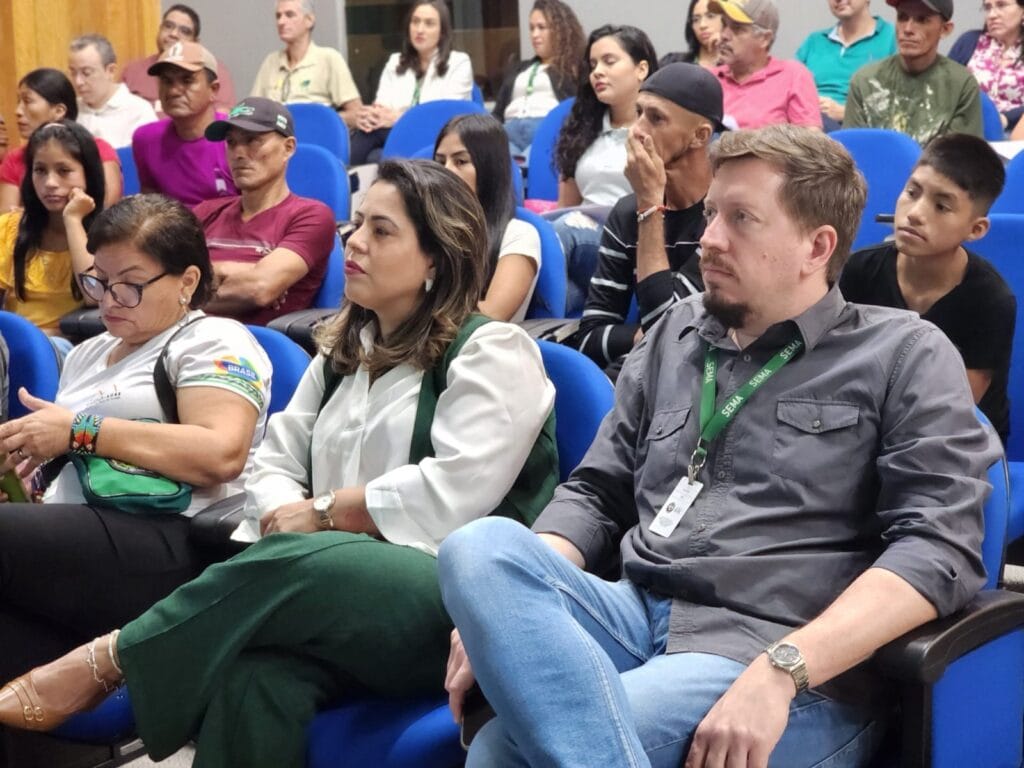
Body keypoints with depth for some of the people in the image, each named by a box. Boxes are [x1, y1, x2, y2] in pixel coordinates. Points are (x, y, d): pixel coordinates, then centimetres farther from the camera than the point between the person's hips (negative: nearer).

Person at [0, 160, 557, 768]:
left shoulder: (490, 352, 0)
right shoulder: (345, 350, 23)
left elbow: (451, 496, -13)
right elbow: (275, 464, 16)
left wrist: (323, 510, -4)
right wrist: (290, 521, -7)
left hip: (461, 603, -5)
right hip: (342, 590, 5)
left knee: (288, 568, -34)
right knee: (255, 674, -32)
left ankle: (107, 659, -16)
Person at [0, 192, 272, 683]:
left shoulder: (215, 342, 5)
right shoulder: (87, 353, 29)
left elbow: (221, 454, -13)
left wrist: (79, 432, -11)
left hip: (170, 548, -6)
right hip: (72, 543, 6)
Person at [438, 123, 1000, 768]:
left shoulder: (905, 356, 4)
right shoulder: (677, 335, 21)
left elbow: (940, 546, -9)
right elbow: (596, 493, 20)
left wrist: (780, 669, -23)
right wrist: (501, 610, -1)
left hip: (796, 669, -6)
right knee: (479, 549, -28)